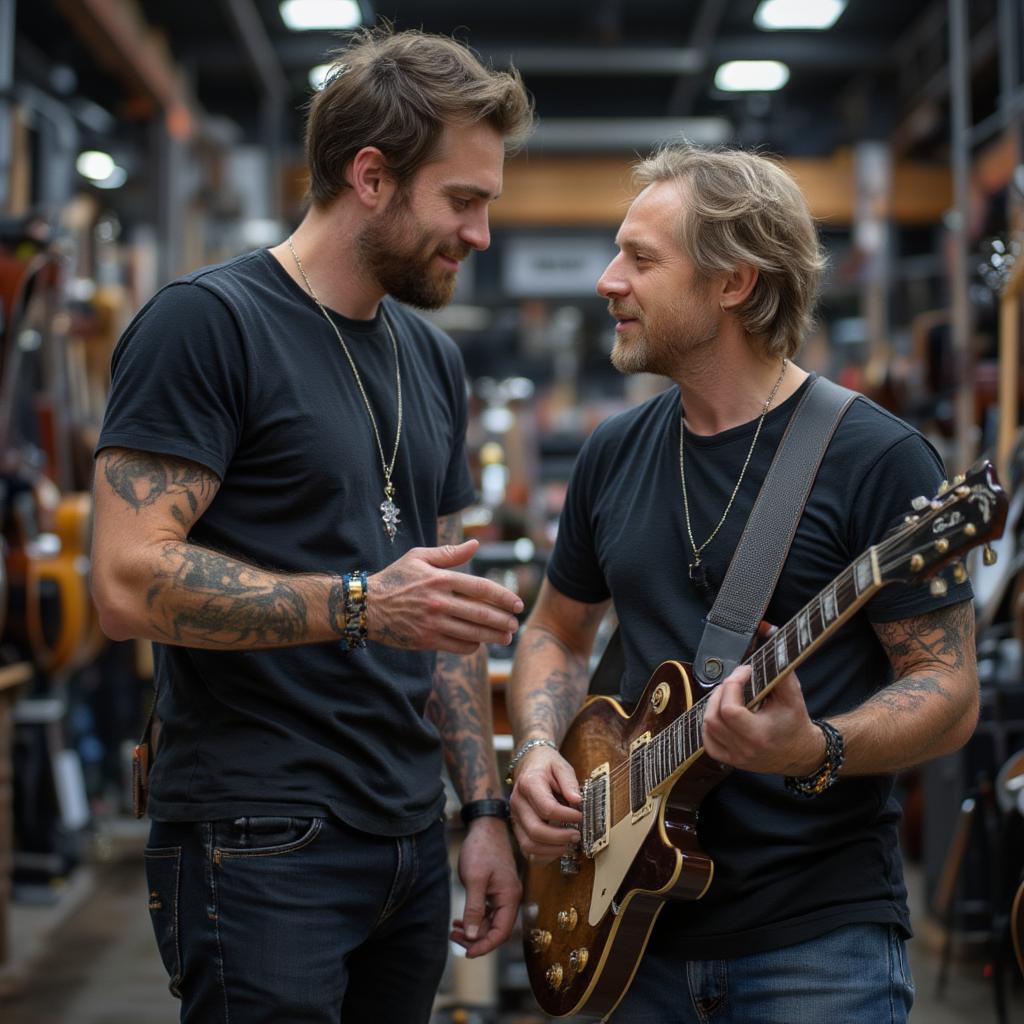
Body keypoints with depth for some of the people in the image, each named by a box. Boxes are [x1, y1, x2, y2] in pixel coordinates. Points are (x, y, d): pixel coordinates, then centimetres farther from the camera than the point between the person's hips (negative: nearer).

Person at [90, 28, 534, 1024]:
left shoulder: (431, 359, 13)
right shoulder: (208, 322, -10)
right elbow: (129, 582, -19)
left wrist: (485, 807, 11)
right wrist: (360, 604, -23)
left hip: (409, 838, 7)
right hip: (259, 848, -7)